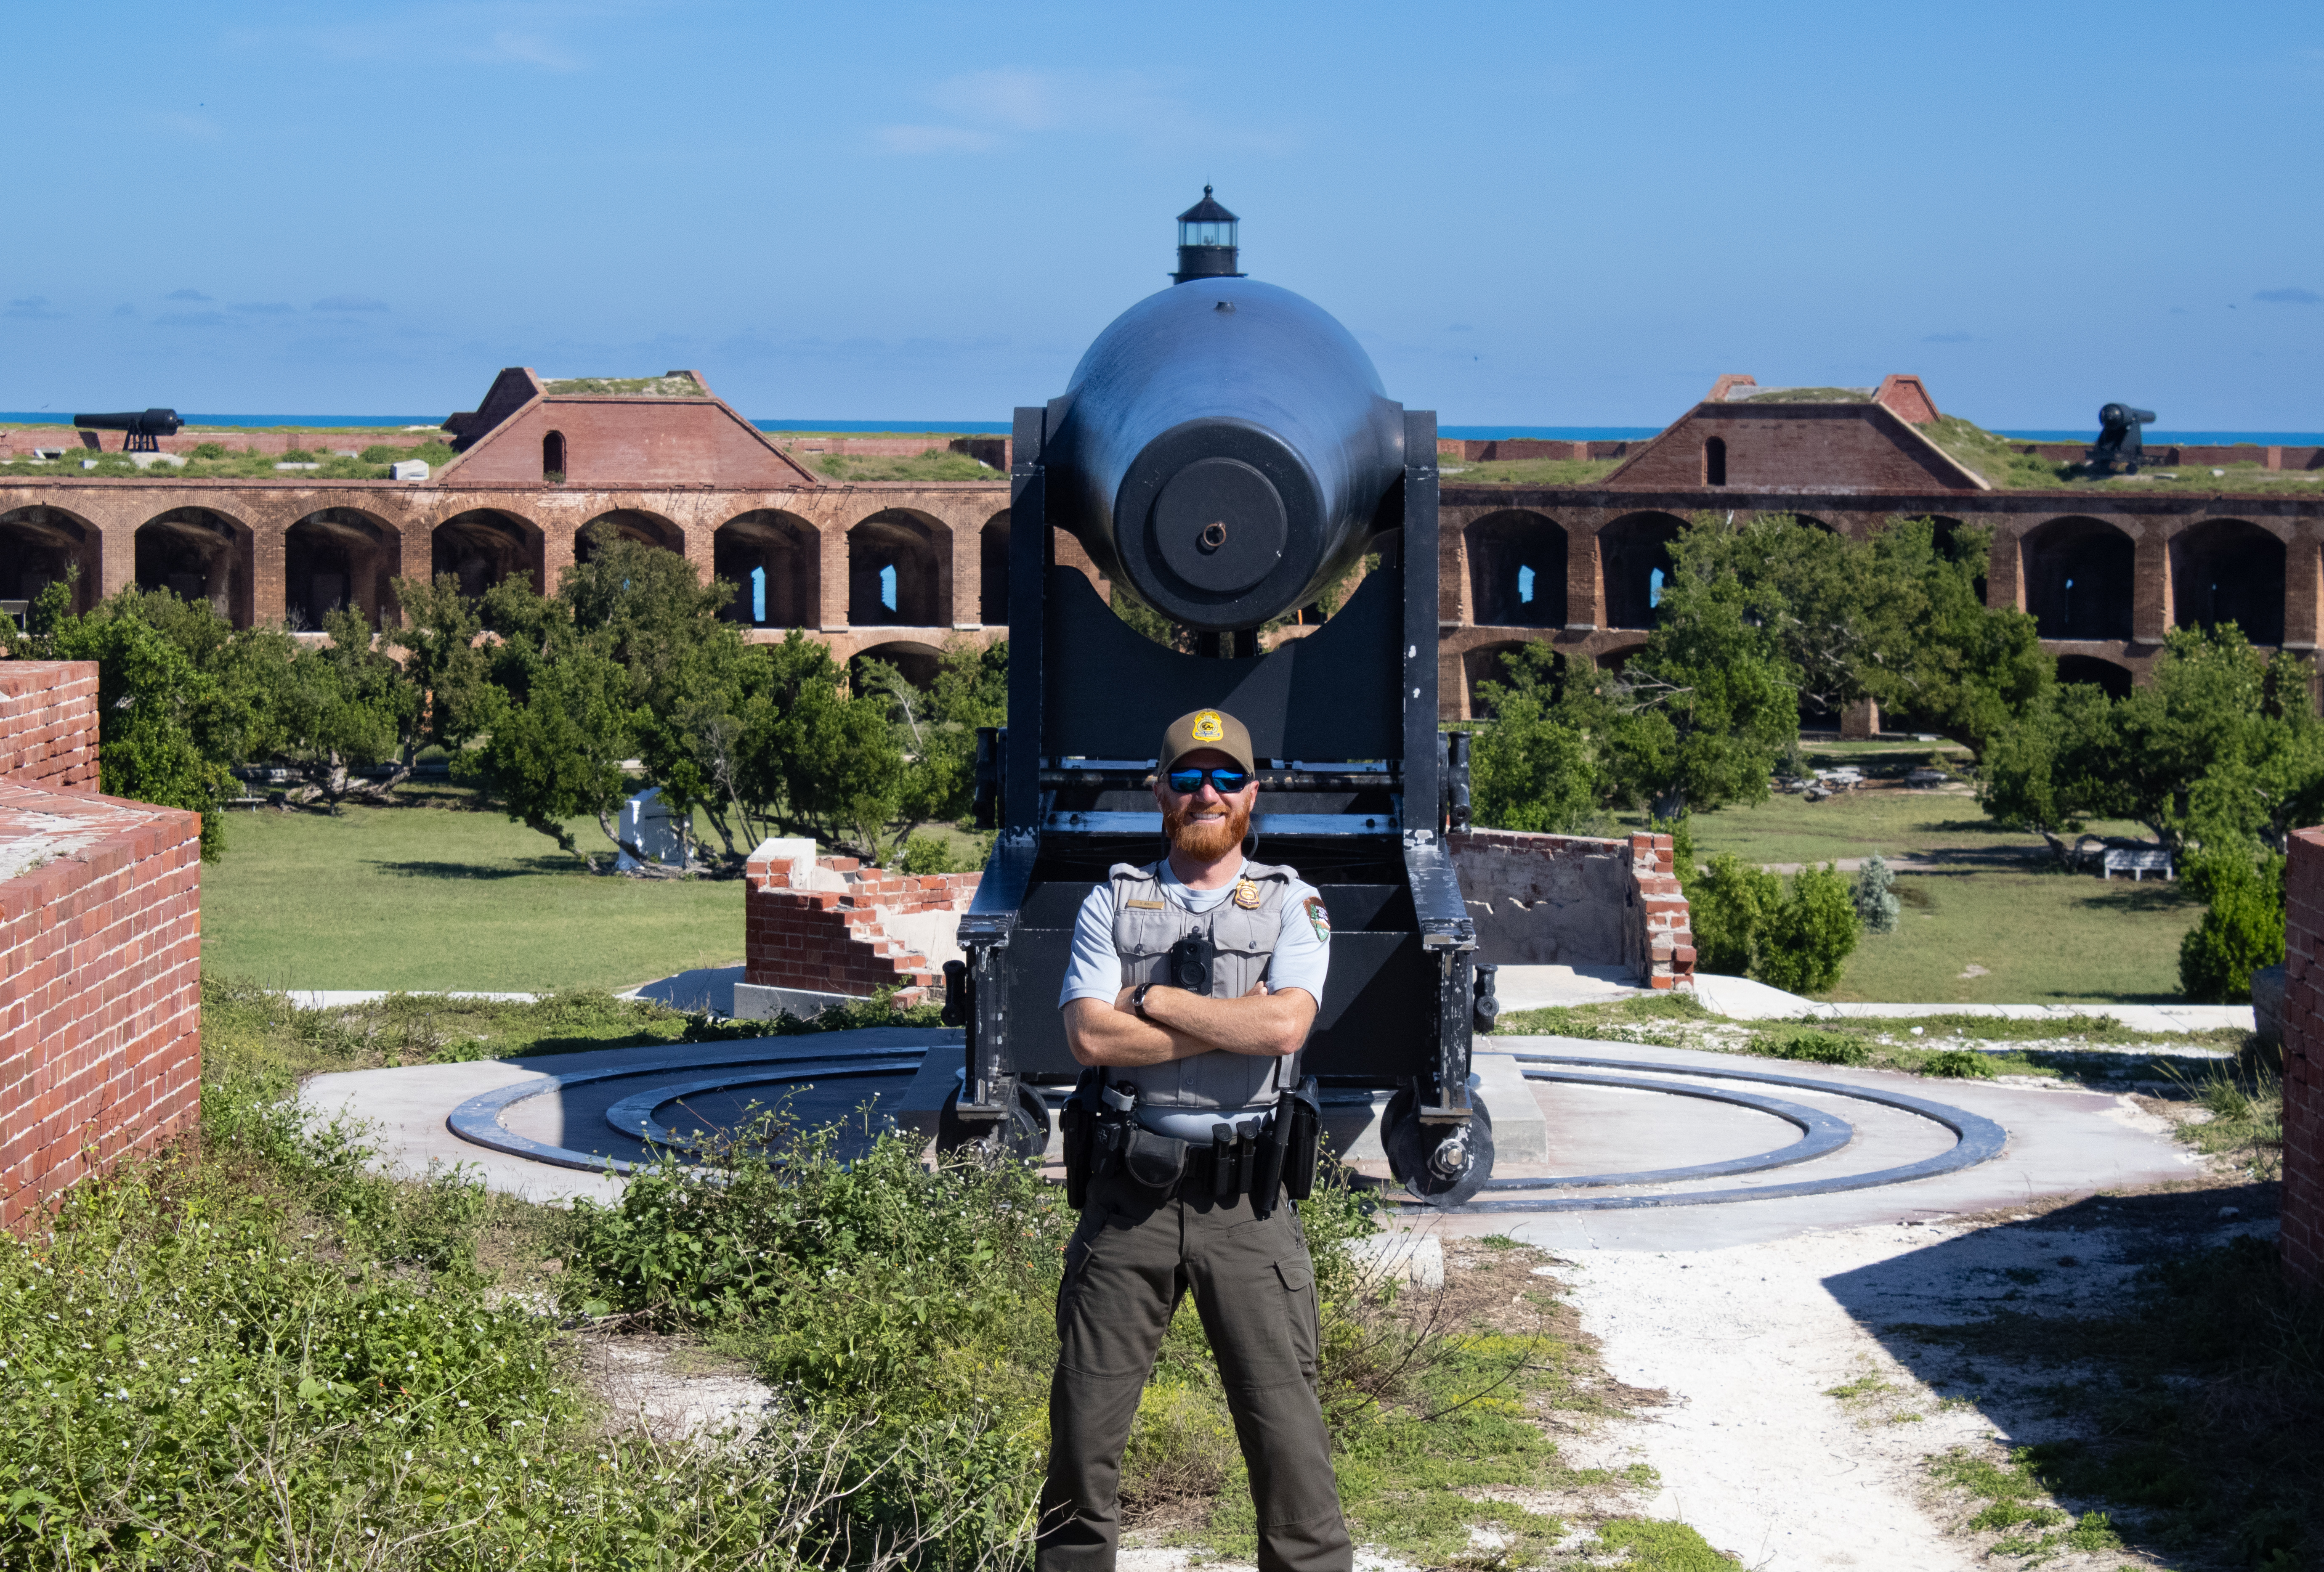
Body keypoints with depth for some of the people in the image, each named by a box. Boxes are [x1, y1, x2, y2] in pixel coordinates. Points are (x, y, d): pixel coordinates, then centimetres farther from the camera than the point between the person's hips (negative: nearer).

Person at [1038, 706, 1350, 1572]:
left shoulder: (1291, 905, 7)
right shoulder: (1114, 902, 9)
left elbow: (1285, 1023, -12)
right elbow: (1091, 1035, -6)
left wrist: (1152, 999, -8)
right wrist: (1229, 1026, -9)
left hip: (1245, 1196, -1)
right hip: (1130, 1191, 1)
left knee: (1285, 1418, -2)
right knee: (1086, 1411, 7)